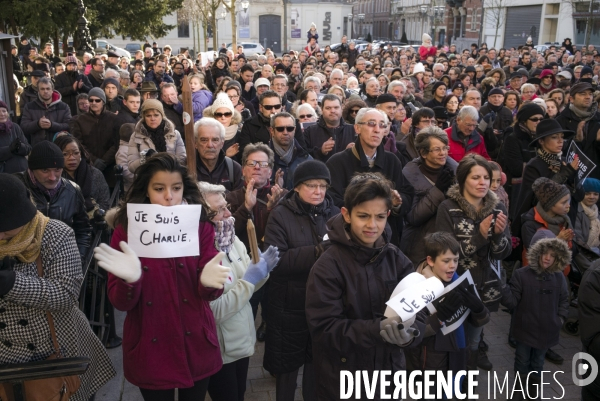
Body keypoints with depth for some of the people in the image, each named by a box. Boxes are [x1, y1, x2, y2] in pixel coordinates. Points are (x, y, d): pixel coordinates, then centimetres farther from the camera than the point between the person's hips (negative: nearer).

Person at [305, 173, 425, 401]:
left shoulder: (398, 260, -2)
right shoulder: (328, 266, -15)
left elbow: (417, 315, -4)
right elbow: (323, 328, -19)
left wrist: (409, 333, -26)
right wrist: (377, 329, -31)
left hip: (389, 371, 4)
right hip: (341, 381, -4)